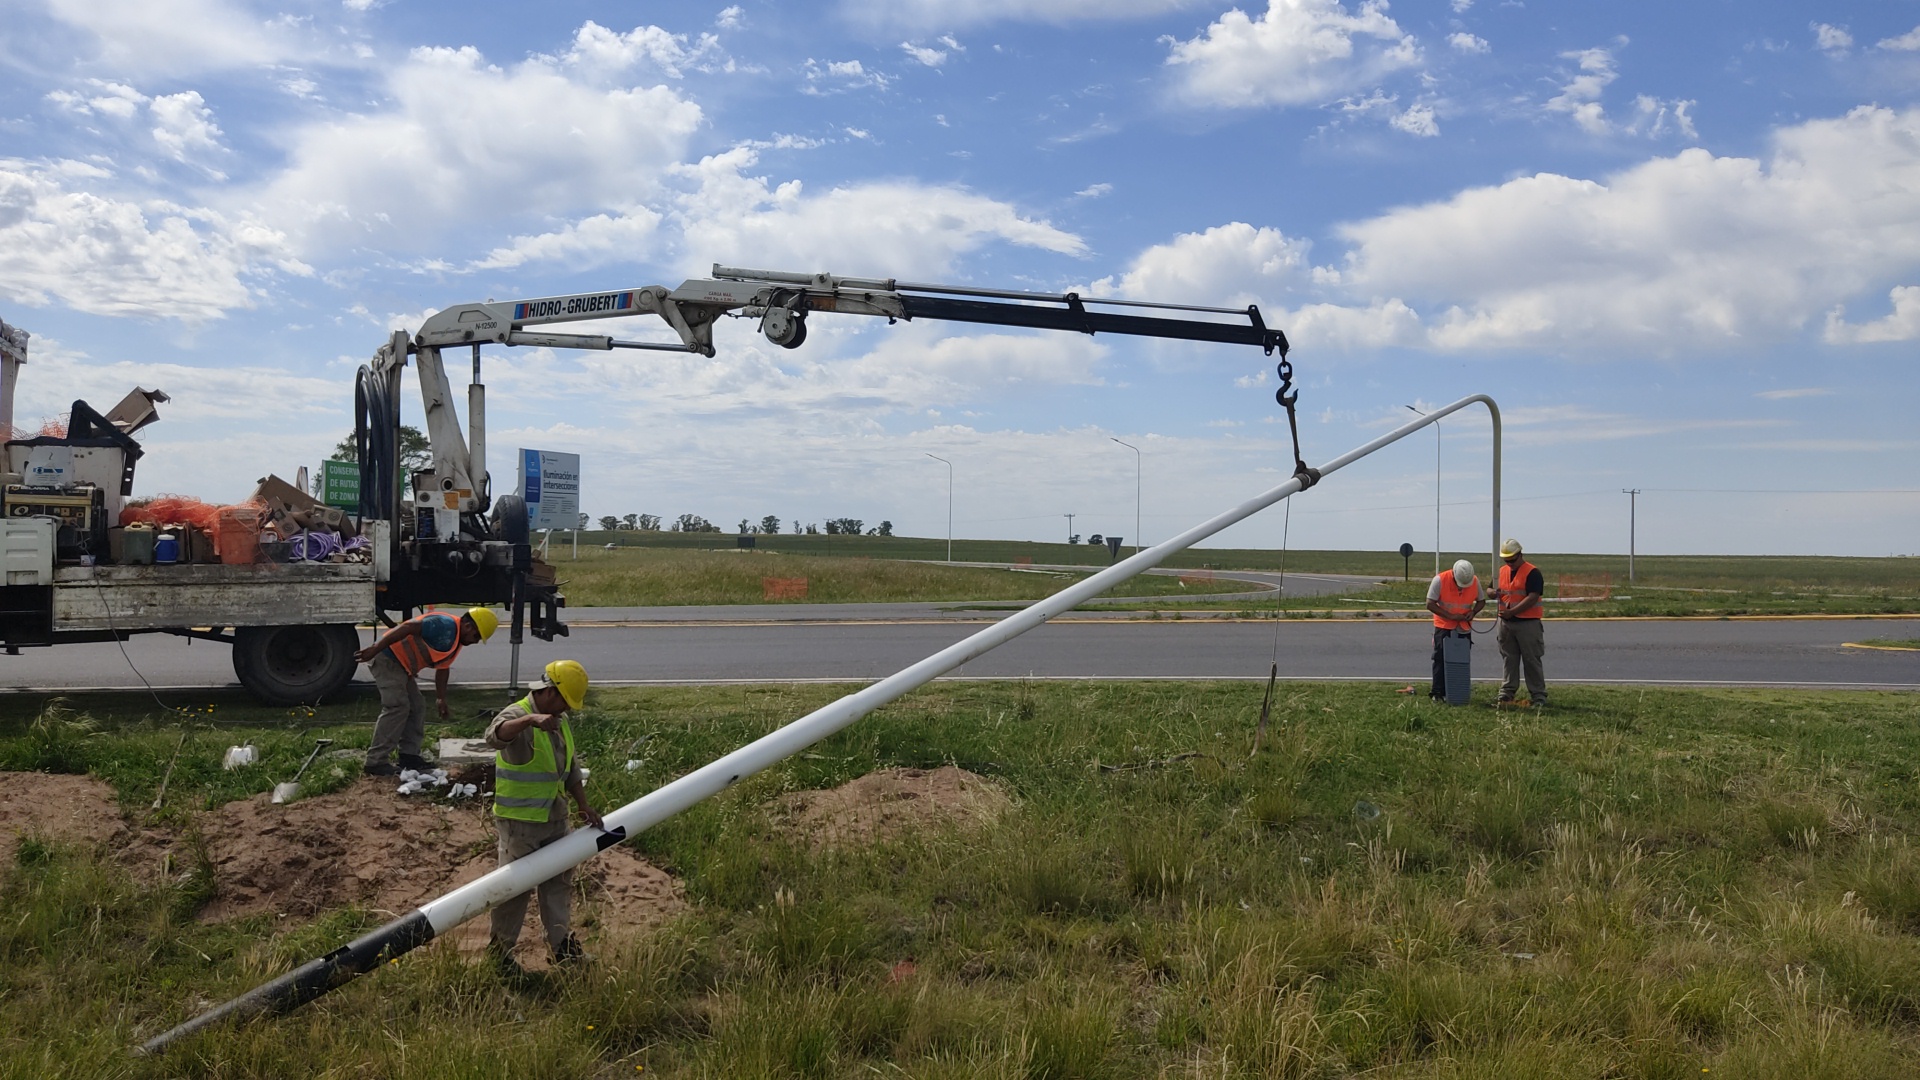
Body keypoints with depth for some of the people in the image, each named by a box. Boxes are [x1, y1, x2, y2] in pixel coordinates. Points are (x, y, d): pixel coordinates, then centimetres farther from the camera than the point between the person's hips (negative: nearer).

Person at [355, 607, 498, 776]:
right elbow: (408, 628, -30)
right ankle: (375, 762, -14)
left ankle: (409, 756, 16)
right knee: (397, 707, -16)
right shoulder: (446, 625, -22)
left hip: (400, 665, 11)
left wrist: (442, 699, 25)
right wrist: (375, 649, -34)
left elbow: (442, 668, 23)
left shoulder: (455, 642, 12)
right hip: (387, 658, -11)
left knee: (417, 707, 11)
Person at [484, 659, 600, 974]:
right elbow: (495, 736, -42)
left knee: (559, 882, 13)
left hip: (555, 819, 8)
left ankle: (562, 942, 23)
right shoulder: (516, 715, -17)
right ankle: (500, 948, 18)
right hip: (519, 822, -7)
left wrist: (584, 805, 10)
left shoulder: (560, 723, 10)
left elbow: (570, 769, 18)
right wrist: (530, 719, -58)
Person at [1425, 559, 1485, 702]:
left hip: (1464, 627, 3)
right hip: (1443, 626, -3)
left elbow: (1481, 601, 8)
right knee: (1441, 659, -4)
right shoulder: (1440, 580, -18)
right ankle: (1438, 693, -2)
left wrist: (1473, 612, -14)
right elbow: (1430, 604, -16)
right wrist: (1450, 616, -22)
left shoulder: (1475, 581, -8)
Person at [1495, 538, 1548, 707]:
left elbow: (1532, 598, -18)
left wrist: (1512, 612, -22)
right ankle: (1507, 693, 18)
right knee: (1509, 660, 12)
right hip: (1506, 623, 6)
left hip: (1527, 623, -6)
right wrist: (1494, 592, -7)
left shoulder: (1532, 573, -10)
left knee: (1532, 661, -2)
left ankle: (1538, 696, 3)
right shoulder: (1502, 571, 12)